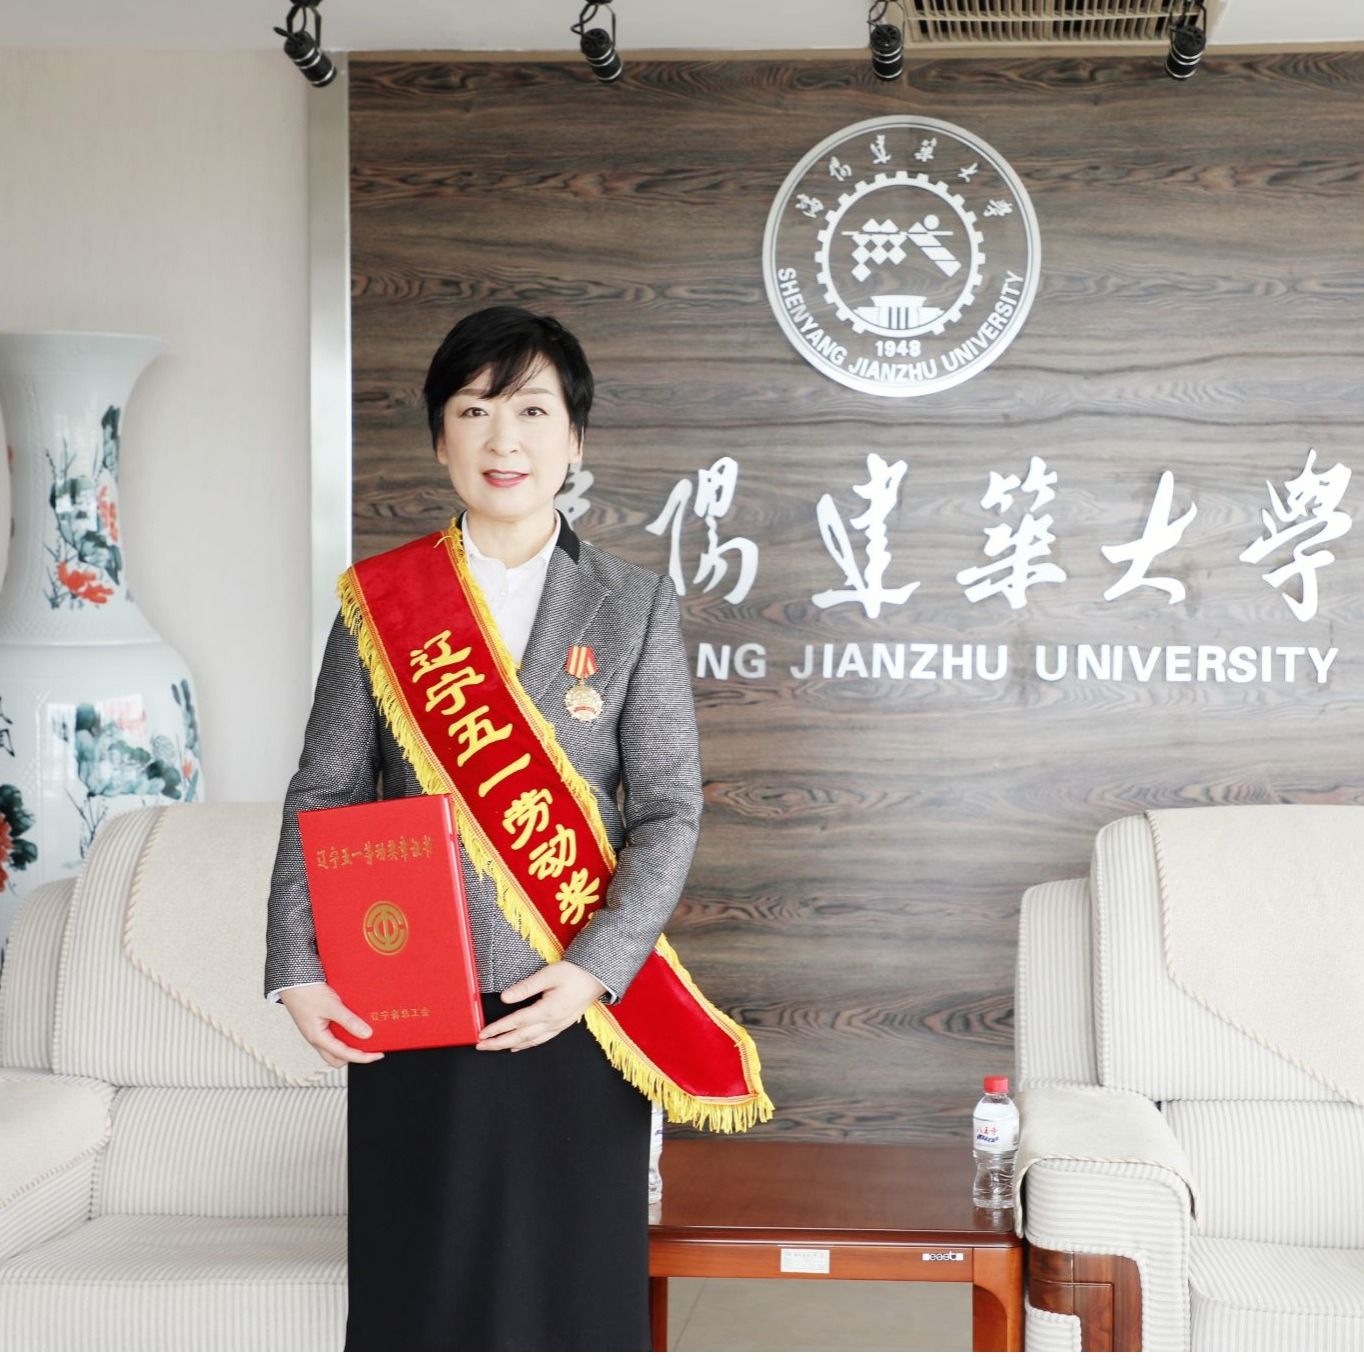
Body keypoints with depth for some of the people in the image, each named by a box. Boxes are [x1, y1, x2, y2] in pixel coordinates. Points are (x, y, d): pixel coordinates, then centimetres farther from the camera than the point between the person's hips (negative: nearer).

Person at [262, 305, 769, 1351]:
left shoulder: (635, 605, 2)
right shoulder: (380, 600, 4)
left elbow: (670, 812, -2)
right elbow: (323, 797, 6)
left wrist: (593, 972, -14)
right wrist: (300, 973, -5)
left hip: (576, 1006, 0)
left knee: (574, 1284, 6)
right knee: (418, 1285, 8)